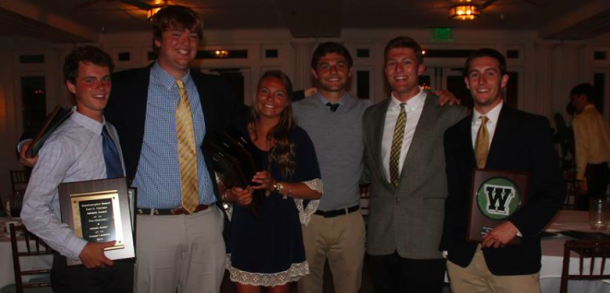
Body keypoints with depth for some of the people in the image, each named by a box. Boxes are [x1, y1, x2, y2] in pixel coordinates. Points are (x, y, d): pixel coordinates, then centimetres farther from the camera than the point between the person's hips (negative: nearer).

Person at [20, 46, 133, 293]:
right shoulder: (62, 143, -18)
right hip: (80, 263, -6)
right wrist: (80, 249, -19)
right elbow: (32, 212, -16)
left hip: (120, 256, 6)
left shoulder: (112, 132, 3)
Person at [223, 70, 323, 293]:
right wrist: (232, 195, -14)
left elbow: (315, 190, -5)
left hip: (282, 231, -1)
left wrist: (276, 185, -17)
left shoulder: (297, 137, -3)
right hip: (245, 231, 1)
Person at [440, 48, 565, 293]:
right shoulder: (454, 133, 7)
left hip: (512, 256, -2)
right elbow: (452, 193, 9)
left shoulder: (533, 127, 0)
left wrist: (515, 225, -13)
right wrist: (446, 243, 4)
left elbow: (554, 191, -2)